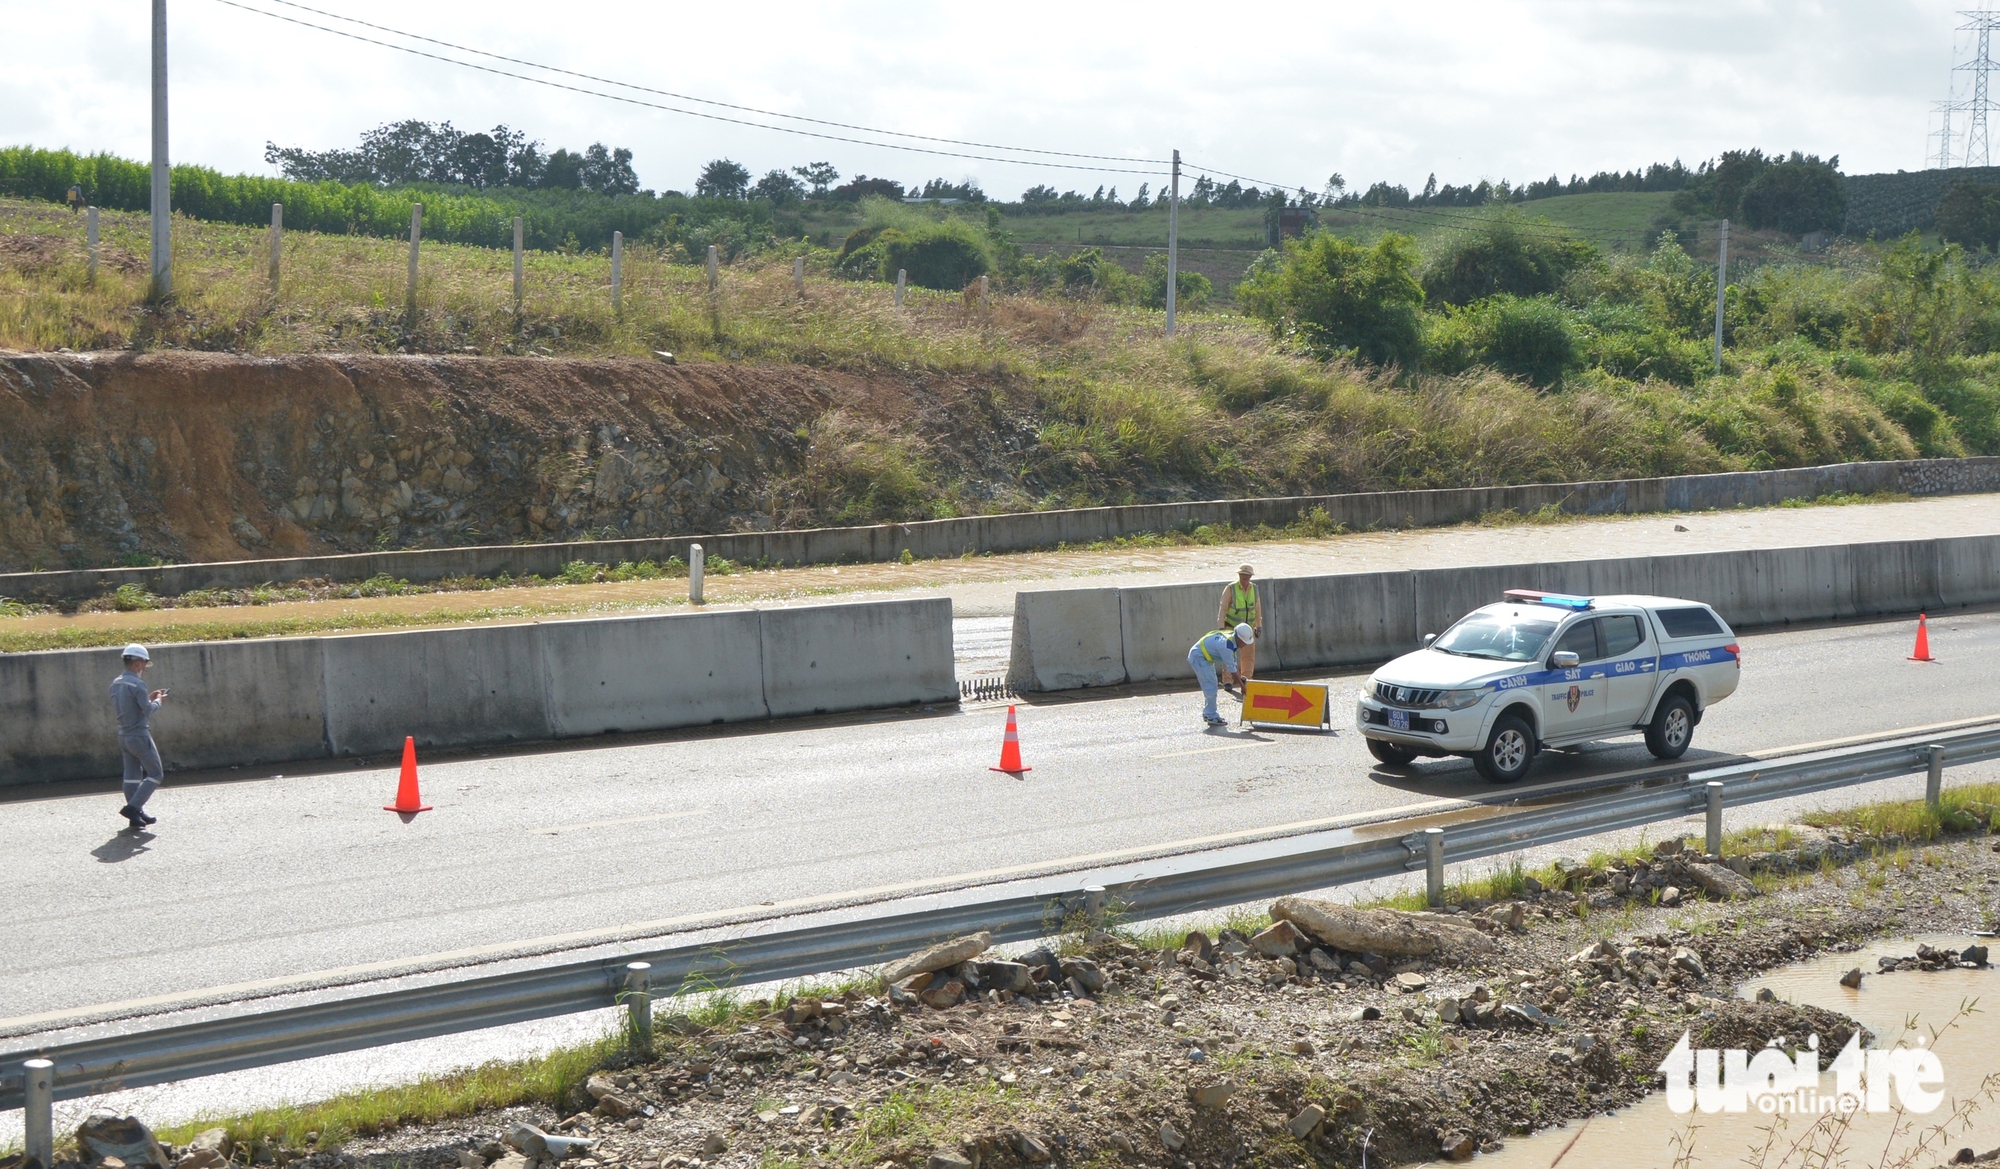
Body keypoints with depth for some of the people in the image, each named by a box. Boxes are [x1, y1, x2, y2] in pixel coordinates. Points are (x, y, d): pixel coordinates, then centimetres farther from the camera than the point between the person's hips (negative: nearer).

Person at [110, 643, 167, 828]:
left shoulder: (116, 683, 8)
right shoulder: (137, 685, -18)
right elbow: (148, 710, -20)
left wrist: (148, 698, 15)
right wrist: (158, 701, 0)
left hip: (123, 735, 8)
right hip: (139, 735, -8)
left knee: (132, 775, 10)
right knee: (155, 774, 1)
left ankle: (136, 814, 12)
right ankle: (132, 807, -8)